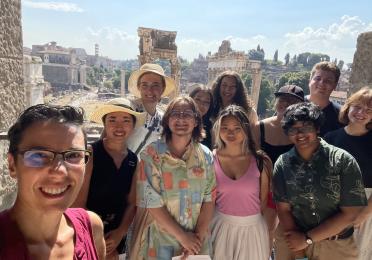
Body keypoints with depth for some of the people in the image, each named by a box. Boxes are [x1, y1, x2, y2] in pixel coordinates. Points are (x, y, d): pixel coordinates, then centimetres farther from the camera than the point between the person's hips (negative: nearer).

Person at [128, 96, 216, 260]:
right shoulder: (152, 154, -13)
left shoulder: (206, 155, -2)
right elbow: (151, 201, -15)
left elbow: (209, 198, -3)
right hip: (160, 239, -2)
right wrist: (182, 236, -14)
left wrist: (198, 236, -11)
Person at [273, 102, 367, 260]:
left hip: (336, 246, -1)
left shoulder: (342, 160, -14)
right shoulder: (282, 164, -9)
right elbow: (283, 209, -8)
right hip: (292, 240, 1)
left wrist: (307, 238, -14)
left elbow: (351, 214, -14)